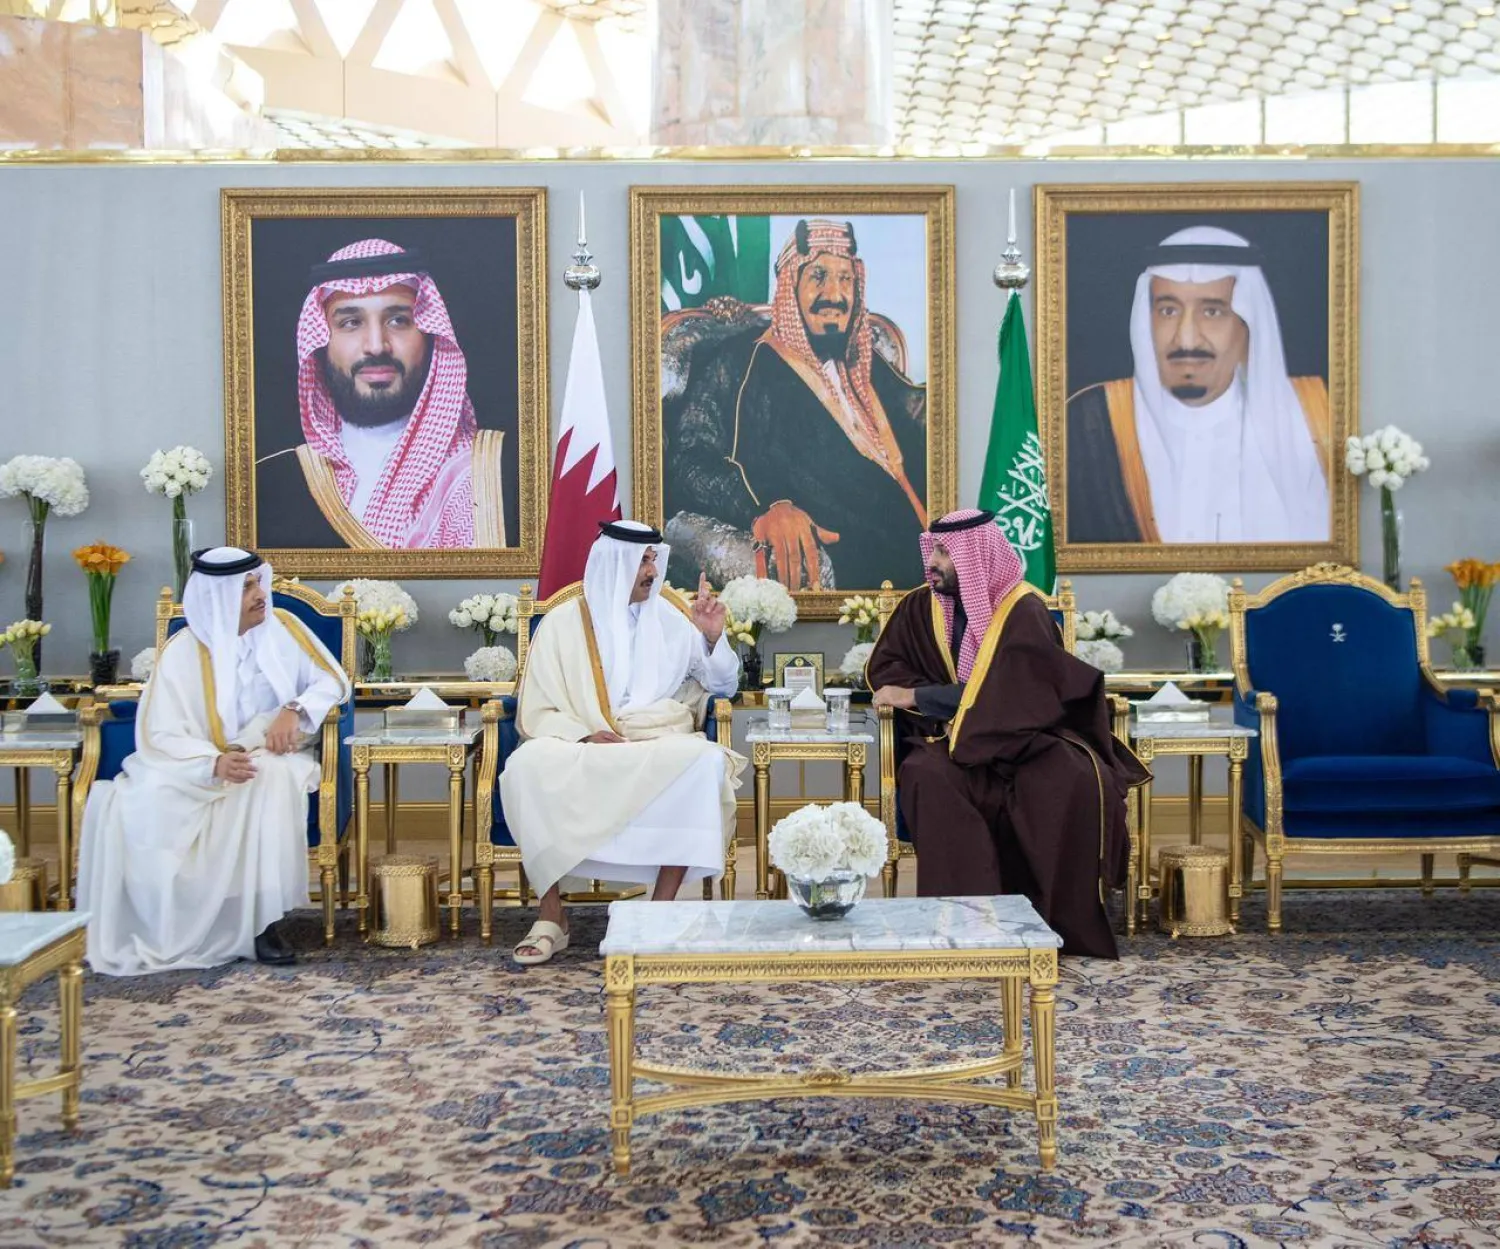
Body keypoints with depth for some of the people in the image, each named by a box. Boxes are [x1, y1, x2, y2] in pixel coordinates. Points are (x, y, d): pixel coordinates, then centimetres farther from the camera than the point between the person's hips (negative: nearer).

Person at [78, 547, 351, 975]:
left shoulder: (282, 626, -2)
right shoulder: (183, 651, -9)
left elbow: (333, 680, 2)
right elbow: (157, 736, -15)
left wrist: (295, 709, -20)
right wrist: (215, 763, -35)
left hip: (270, 758, 0)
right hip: (199, 768, 0)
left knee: (273, 779, -36)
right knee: (135, 803, -29)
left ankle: (262, 921, -28)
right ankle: (169, 930, -11)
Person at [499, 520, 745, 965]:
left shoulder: (669, 620, 14)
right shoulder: (562, 623, 7)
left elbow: (723, 687, 20)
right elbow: (535, 713, 1)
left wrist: (714, 638, 1)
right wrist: (584, 735, -18)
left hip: (659, 752, 2)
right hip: (578, 752, -1)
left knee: (706, 761, -32)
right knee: (529, 764, -33)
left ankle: (661, 910, -26)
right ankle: (551, 915, -24)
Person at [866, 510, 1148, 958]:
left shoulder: (1023, 612, -11)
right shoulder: (921, 606, 2)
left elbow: (998, 695, -19)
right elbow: (883, 667, 5)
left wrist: (916, 696, -18)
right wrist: (943, 709, -12)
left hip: (1025, 736, -2)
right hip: (953, 738, 2)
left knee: (1072, 782, -33)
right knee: (927, 776, -32)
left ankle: (1066, 924, -18)